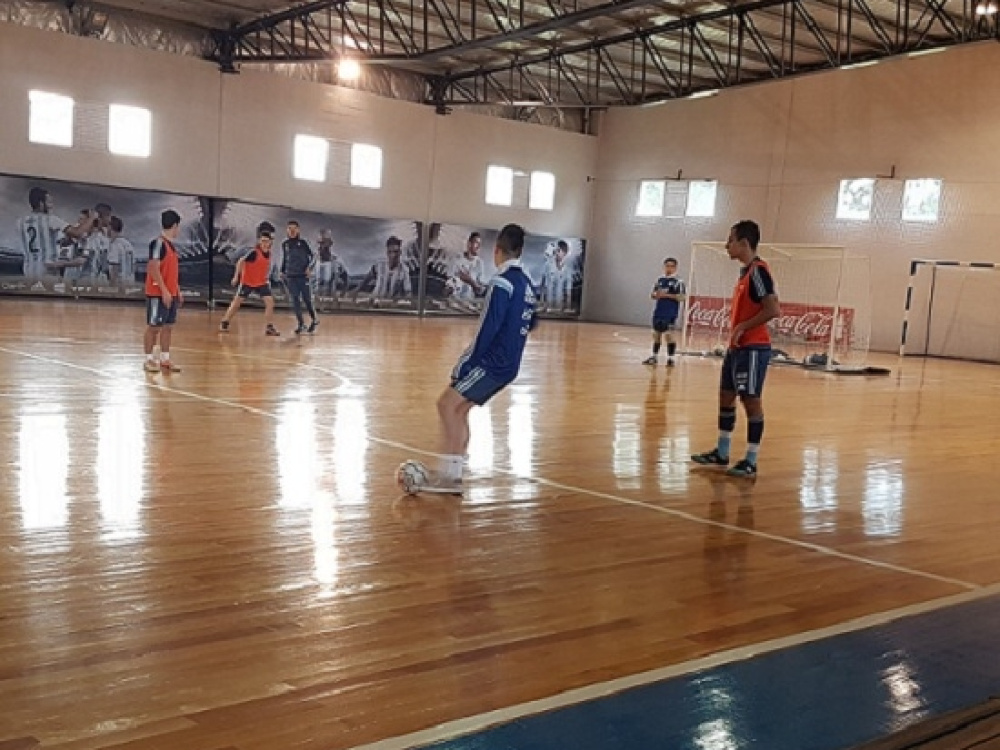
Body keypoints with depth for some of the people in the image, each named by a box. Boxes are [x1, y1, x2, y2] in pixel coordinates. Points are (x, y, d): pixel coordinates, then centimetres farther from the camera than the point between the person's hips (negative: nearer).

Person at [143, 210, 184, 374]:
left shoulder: (171, 245, 14)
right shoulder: (158, 243, -14)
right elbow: (153, 269, -20)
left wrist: (177, 290, 18)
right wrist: (164, 290, -23)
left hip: (171, 293, 9)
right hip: (158, 294, -9)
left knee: (168, 326, 10)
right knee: (153, 327, -1)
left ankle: (165, 360, 16)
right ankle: (149, 360, 6)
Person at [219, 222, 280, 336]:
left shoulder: (268, 253, -5)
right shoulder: (254, 253, -24)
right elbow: (240, 261, -22)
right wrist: (236, 276, -23)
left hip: (261, 282, 5)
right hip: (247, 281, -5)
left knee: (270, 302, -9)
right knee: (237, 302, 3)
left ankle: (269, 327, -4)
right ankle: (224, 323, 18)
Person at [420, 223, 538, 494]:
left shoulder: (502, 282, -15)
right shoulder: (526, 283, 11)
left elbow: (488, 328, -19)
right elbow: (529, 323, 24)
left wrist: (465, 363, -16)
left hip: (493, 361, -9)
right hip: (508, 364, 9)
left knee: (447, 403, -9)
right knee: (459, 409, 14)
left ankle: (449, 475, -11)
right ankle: (452, 475, 15)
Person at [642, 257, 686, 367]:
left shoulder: (678, 282, -5)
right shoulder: (659, 280, 12)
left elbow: (681, 298, -13)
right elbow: (652, 295, 16)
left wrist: (667, 295, -19)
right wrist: (656, 295, -8)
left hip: (671, 313, -6)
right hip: (658, 312, 6)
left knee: (669, 335, -7)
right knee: (656, 334, 11)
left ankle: (670, 359, 0)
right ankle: (654, 357, 20)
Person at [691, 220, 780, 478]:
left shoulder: (758, 270, -15)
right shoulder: (745, 271, 14)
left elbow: (773, 309, -23)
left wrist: (742, 328, -20)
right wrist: (735, 334, 15)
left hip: (753, 348, -10)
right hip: (737, 348, 10)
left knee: (751, 401, -4)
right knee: (726, 396, 14)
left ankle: (751, 463, 3)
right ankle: (721, 454, 25)